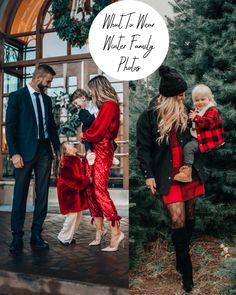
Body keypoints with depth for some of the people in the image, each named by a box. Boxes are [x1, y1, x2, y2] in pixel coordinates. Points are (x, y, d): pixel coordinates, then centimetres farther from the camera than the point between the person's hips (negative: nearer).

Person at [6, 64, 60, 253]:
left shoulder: (47, 99, 14)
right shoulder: (17, 96, -2)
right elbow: (10, 126, -7)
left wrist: (58, 148, 10)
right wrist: (14, 153, -14)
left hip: (45, 151, 5)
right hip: (25, 151, -5)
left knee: (42, 195, 6)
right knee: (20, 195, 2)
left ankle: (36, 234, 15)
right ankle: (17, 237, 12)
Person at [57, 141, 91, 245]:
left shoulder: (79, 159, 7)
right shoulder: (66, 162, -19)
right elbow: (74, 178, -23)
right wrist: (87, 180, -16)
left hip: (78, 192, 9)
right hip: (69, 193, -9)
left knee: (78, 214, 13)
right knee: (72, 215, -6)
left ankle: (69, 236, 25)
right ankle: (63, 238, 10)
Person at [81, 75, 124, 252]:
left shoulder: (109, 105, -11)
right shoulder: (106, 106, 18)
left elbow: (97, 131, -15)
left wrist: (83, 135, 0)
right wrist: (86, 134, 4)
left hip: (103, 151, -9)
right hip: (97, 150, 9)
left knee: (100, 191, -10)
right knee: (91, 189, 9)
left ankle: (116, 232, -3)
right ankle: (99, 229, 18)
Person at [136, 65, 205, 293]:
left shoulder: (185, 112, 4)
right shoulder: (148, 116, -6)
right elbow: (143, 148, -3)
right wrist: (148, 174, -6)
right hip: (168, 175, -4)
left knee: (189, 215, 12)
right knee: (178, 219, -6)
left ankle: (182, 255, 33)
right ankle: (186, 268, 9)